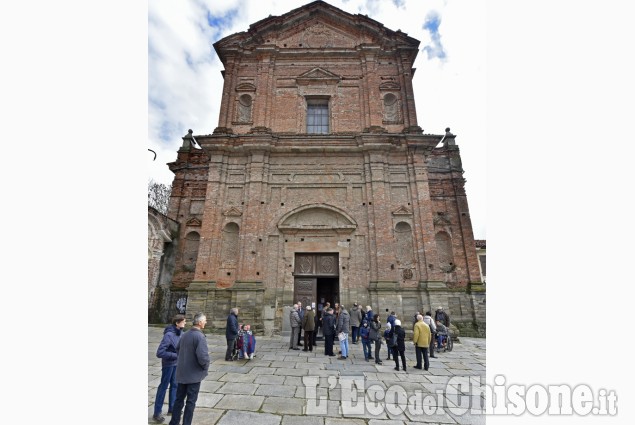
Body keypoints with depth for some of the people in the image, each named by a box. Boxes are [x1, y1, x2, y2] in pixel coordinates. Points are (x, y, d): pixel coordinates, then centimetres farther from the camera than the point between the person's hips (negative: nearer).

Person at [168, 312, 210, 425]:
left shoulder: (185, 334, 2)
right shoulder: (200, 336, -25)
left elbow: (178, 349, 15)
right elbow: (203, 356, -30)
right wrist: (205, 367, -10)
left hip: (181, 373, 8)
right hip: (194, 374, -7)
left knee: (179, 399, 21)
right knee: (191, 401, 9)